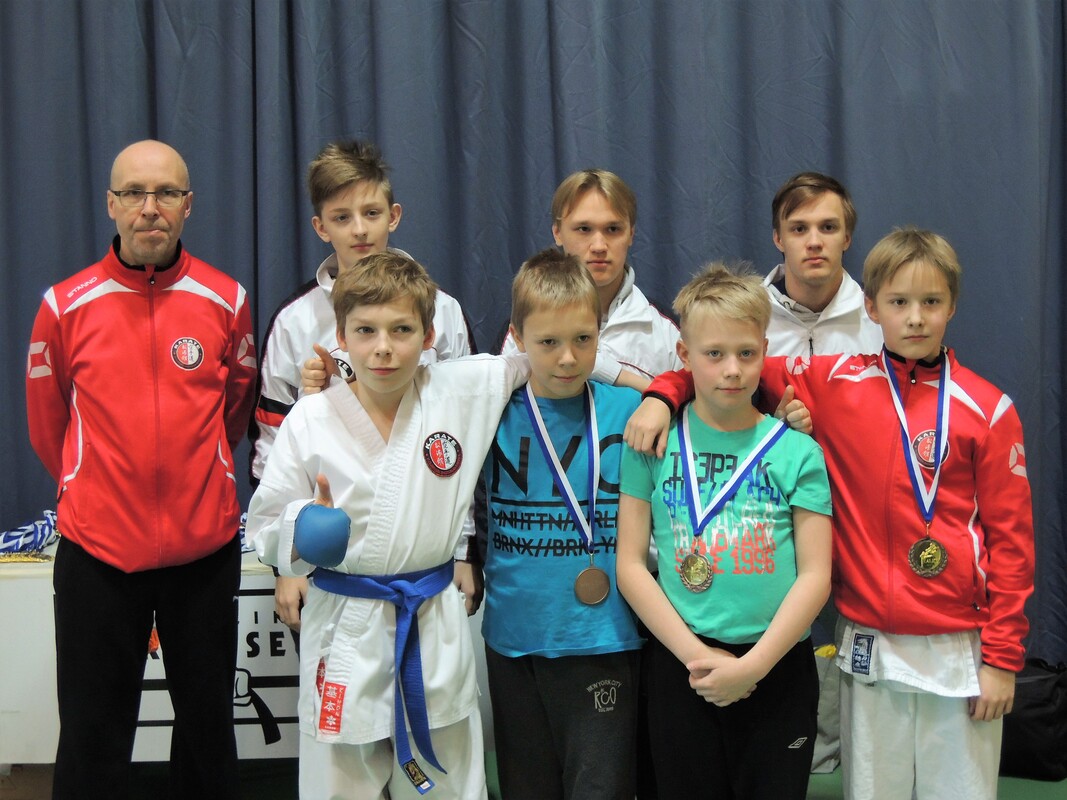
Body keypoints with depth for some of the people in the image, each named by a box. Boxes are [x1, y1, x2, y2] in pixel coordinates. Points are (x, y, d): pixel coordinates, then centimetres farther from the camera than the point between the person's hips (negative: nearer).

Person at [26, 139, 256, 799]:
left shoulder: (225, 300, 0)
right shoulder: (67, 306, -4)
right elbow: (48, 422, 10)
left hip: (205, 544, 1)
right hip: (98, 547, -1)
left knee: (209, 721, 15)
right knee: (93, 741, 7)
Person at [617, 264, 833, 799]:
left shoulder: (797, 450, 1)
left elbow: (815, 575, -4)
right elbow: (631, 563, -2)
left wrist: (752, 665, -13)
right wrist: (696, 653, -10)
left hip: (778, 668, 0)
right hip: (680, 668, 0)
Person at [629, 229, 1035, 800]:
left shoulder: (988, 409, -1)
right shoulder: (836, 383, 1)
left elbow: (1011, 537, -1)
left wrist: (1002, 656, -3)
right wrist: (662, 393, -11)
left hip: (958, 645, -1)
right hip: (867, 643, 1)